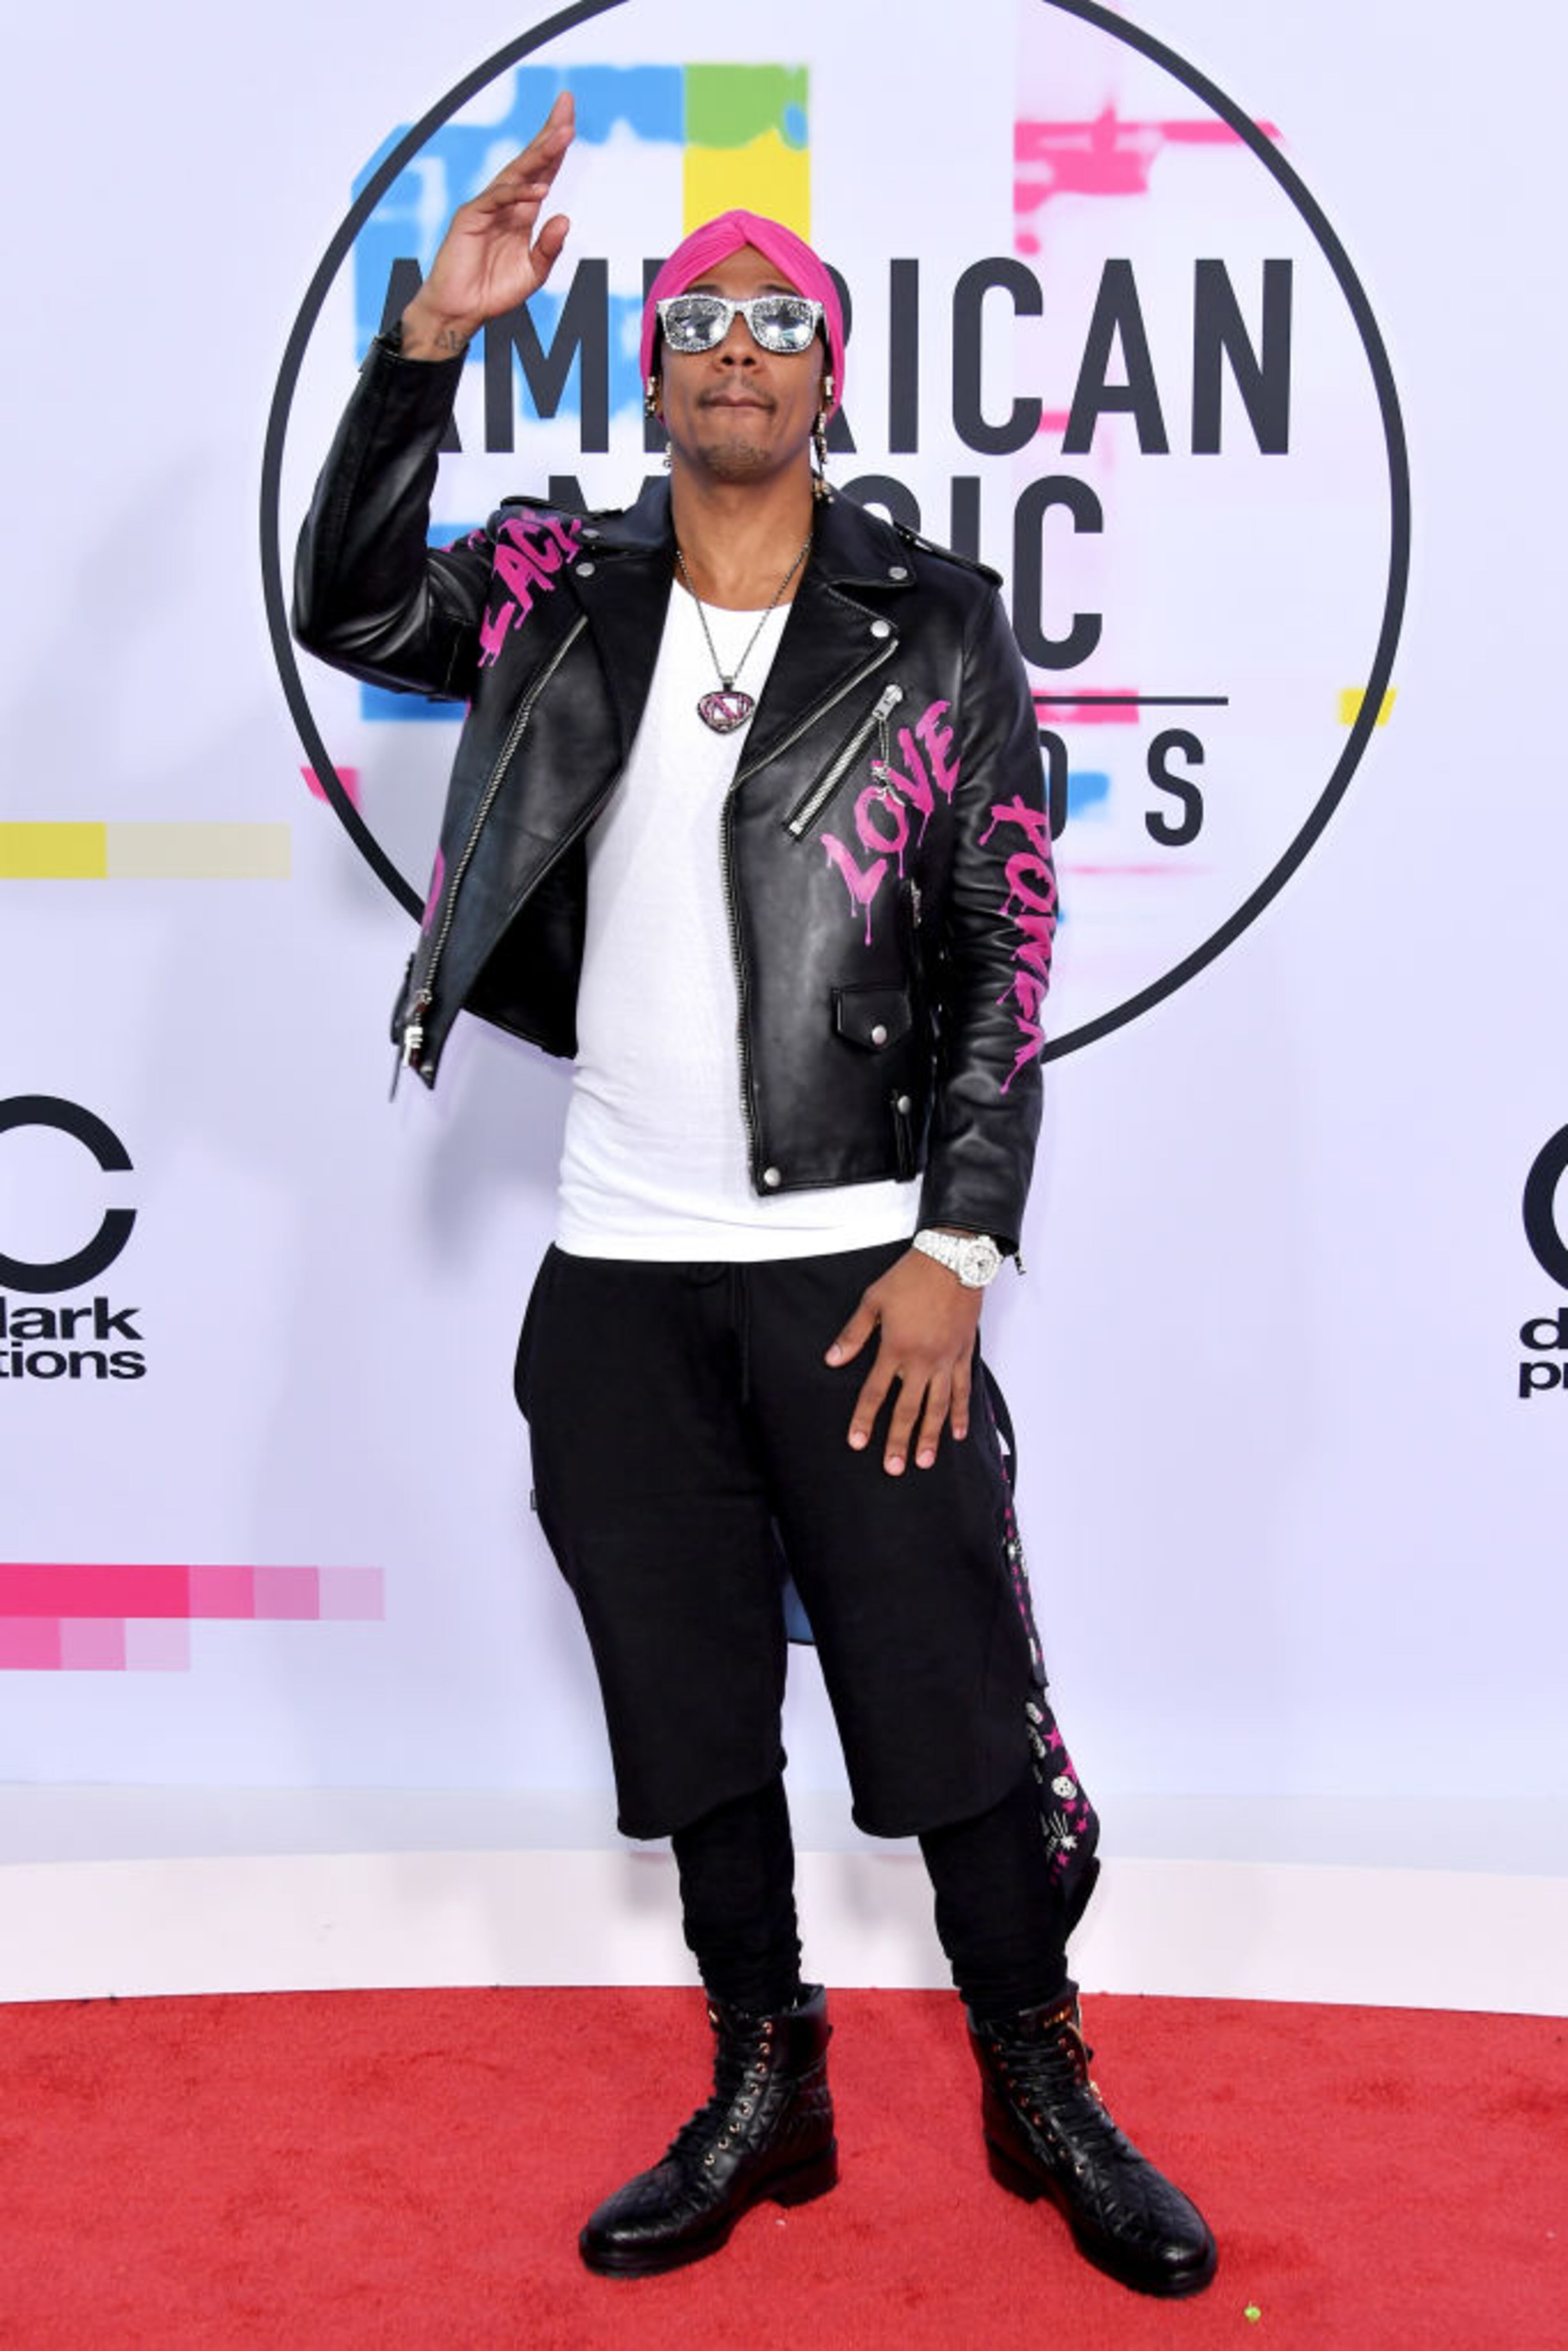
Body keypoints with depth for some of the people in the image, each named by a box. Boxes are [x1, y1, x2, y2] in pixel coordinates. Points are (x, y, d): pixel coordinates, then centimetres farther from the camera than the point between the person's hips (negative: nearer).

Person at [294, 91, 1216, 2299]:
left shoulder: (935, 628, 1)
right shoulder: (567, 589, 8)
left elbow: (1009, 948, -3)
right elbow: (351, 609, -9)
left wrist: (955, 1247, -9)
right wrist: (431, 339, -19)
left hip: (860, 1265, -2)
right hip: (619, 1276, 3)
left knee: (955, 1699, 3)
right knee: (687, 1708, 12)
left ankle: (1045, 2090, 25)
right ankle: (764, 2093, 31)